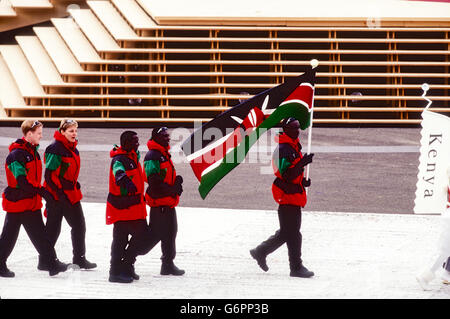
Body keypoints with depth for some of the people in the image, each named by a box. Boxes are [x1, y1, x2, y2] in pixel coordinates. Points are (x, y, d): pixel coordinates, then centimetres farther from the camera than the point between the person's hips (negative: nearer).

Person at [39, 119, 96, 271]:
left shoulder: (72, 149, 11)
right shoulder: (55, 149, -17)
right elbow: (49, 175, -20)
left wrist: (75, 185, 20)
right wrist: (59, 192, -21)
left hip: (71, 193, 9)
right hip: (57, 194, -9)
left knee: (79, 225, 11)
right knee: (53, 228, -2)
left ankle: (79, 258, 21)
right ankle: (44, 261, 7)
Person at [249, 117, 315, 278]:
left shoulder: (294, 146, 15)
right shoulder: (283, 149, -17)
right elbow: (287, 175, -24)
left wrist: (302, 181, 9)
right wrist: (302, 163, -33)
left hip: (295, 195, 10)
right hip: (288, 196, -10)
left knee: (286, 232, 17)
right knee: (293, 234, -5)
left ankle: (260, 252, 28)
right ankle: (296, 267, 0)